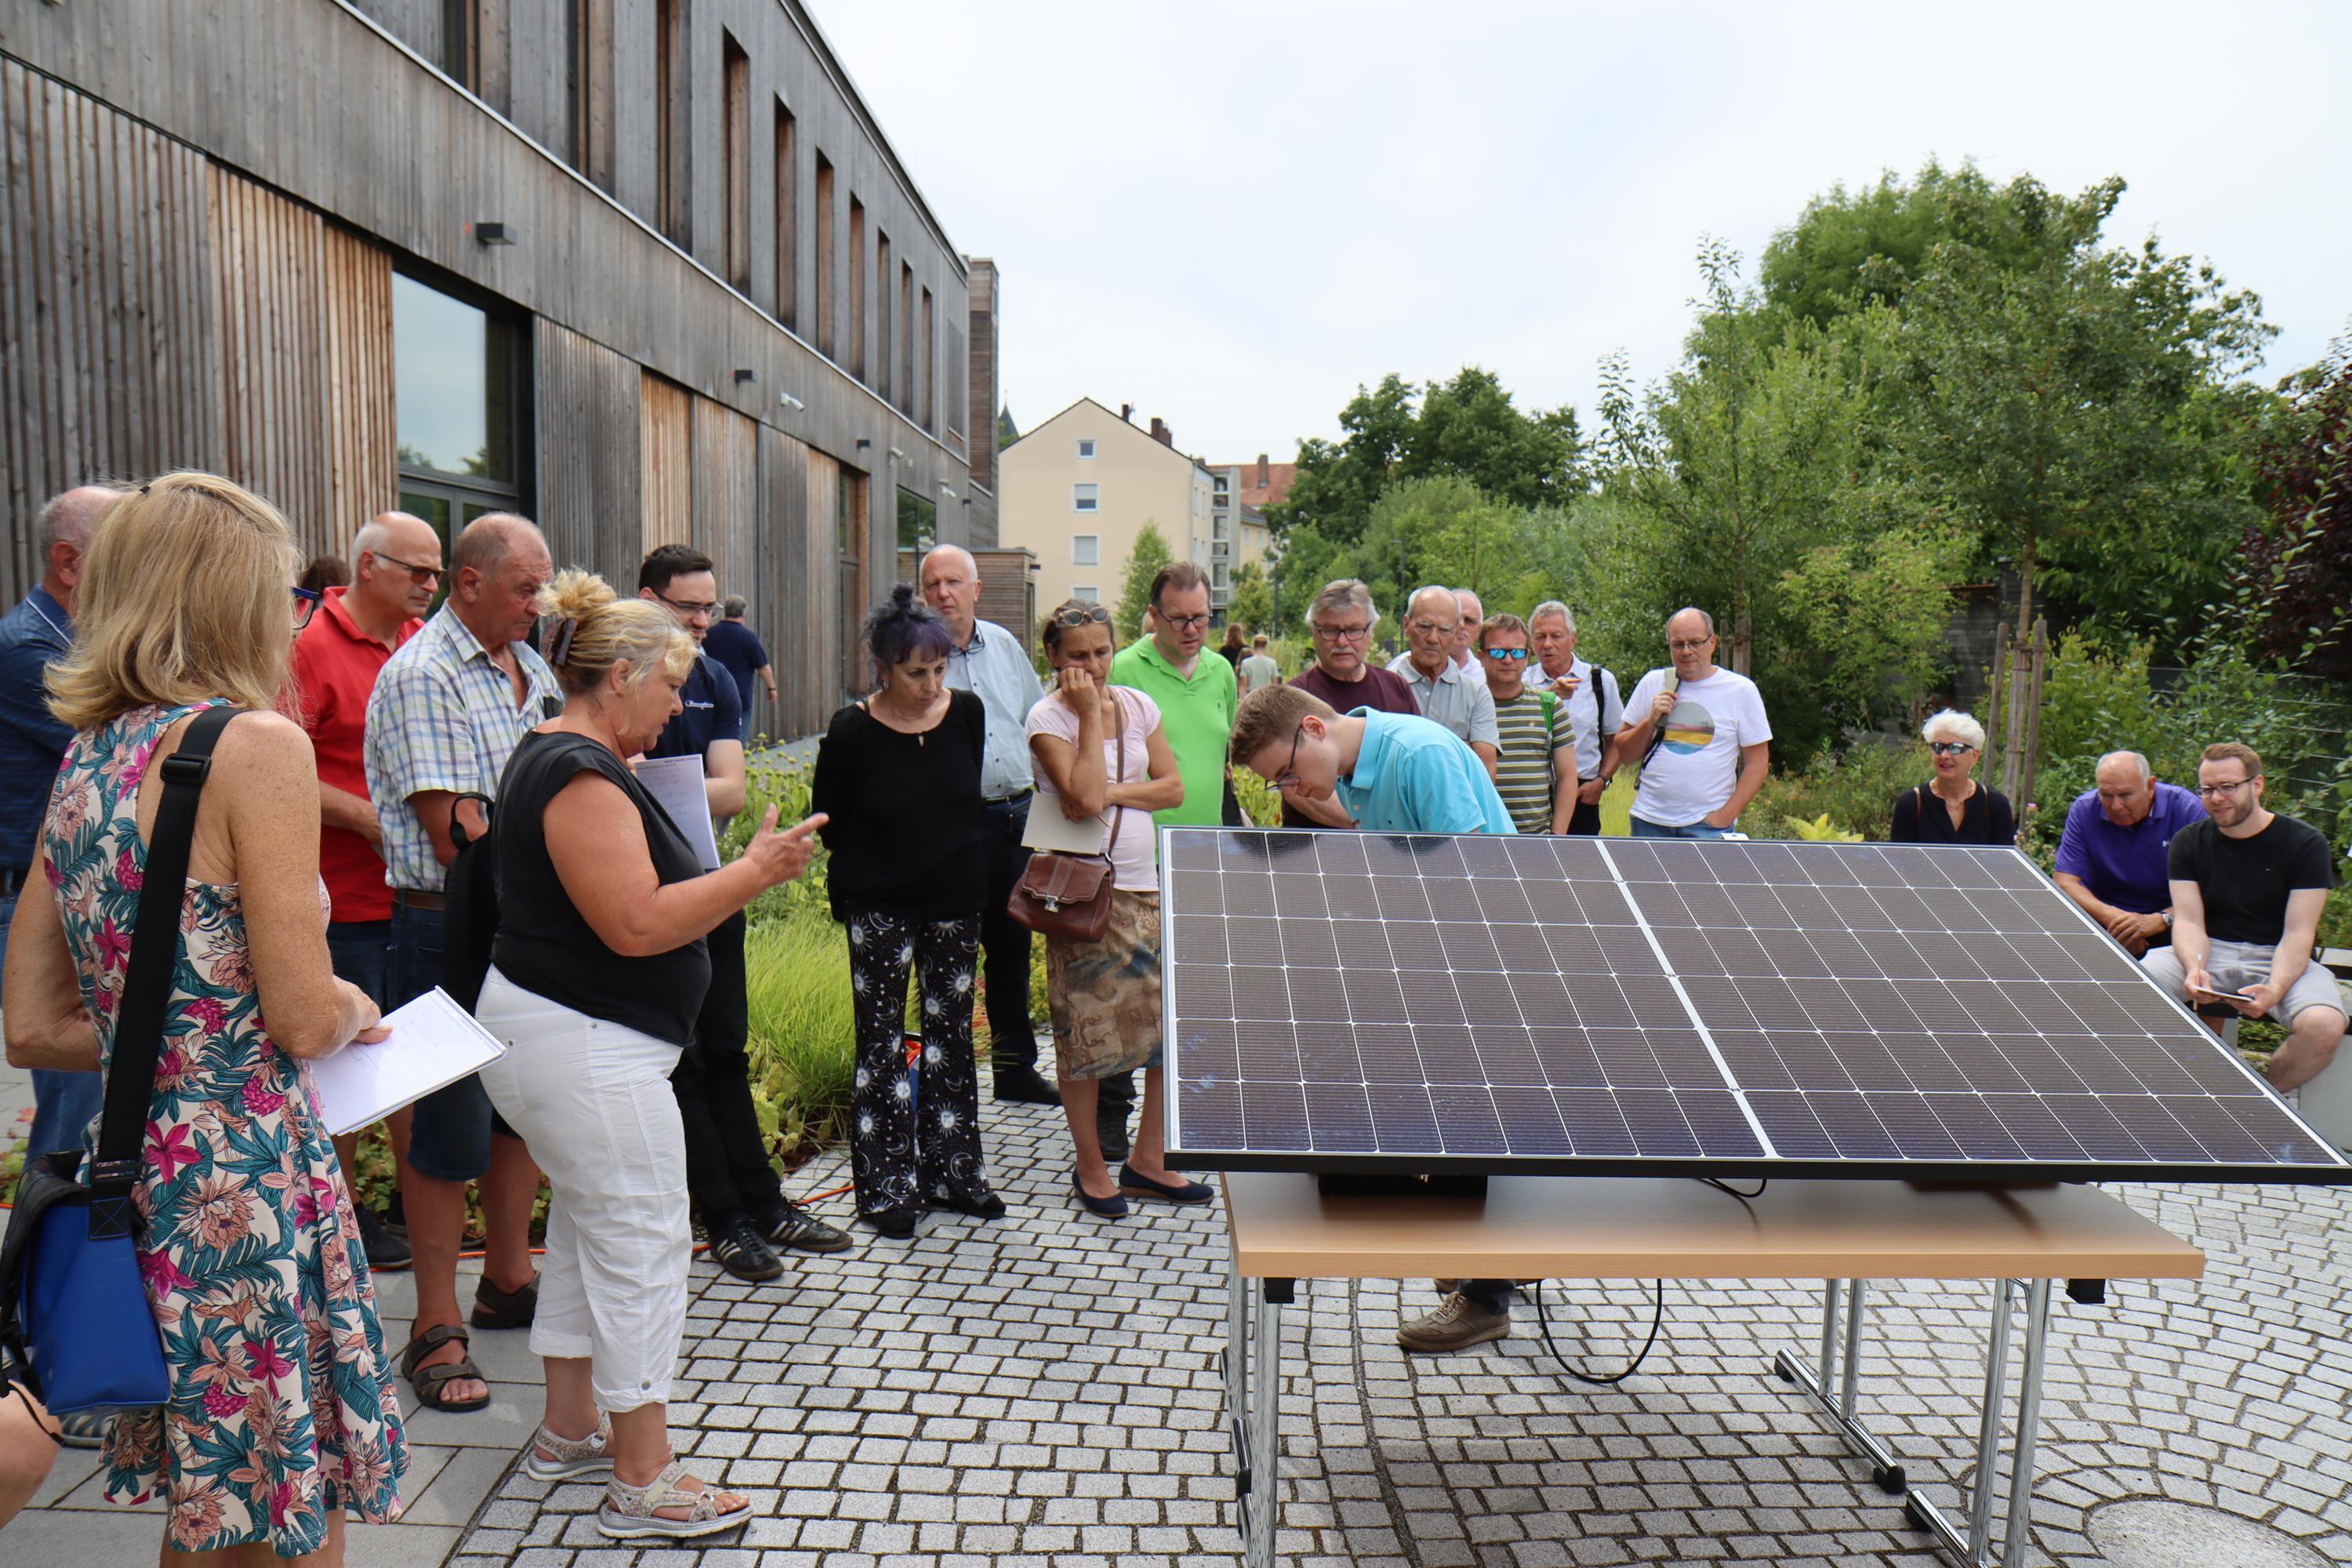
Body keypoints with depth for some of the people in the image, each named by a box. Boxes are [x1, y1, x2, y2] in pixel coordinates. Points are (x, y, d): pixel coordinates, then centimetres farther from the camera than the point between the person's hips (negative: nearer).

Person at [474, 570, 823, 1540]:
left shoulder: (551, 757, 13)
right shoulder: (582, 776, -20)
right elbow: (637, 926, -26)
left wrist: (739, 872, 16)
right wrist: (756, 872, -20)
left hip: (552, 1035, 11)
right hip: (584, 1050, -11)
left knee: (587, 1230, 20)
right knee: (642, 1250, -3)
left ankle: (569, 1430, 34)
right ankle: (643, 1483, 7)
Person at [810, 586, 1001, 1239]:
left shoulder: (967, 713, -2)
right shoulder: (852, 733, -13)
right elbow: (827, 821, -1)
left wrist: (956, 860, 12)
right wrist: (870, 868, 2)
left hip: (955, 900, 4)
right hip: (879, 908, -4)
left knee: (951, 1034, 12)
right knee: (883, 1043, 1)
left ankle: (951, 1171, 25)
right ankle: (886, 1187, 13)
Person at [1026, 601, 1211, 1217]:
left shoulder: (1138, 704, 8)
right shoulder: (1047, 717, -8)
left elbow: (1173, 788, 5)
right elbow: (1083, 799, -20)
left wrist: (1114, 792, -10)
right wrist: (1091, 715, -16)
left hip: (1144, 886, 5)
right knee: (1085, 1032, 2)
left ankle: (1149, 1159, 19)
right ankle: (1091, 1168, 19)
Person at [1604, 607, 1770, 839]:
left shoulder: (1741, 690, 1)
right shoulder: (1652, 683, 8)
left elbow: (1757, 763, 1)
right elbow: (1624, 754, 10)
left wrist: (1725, 816, -8)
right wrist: (1651, 720, -7)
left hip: (1707, 824, -3)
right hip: (1649, 821, 3)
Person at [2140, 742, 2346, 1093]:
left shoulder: (2306, 843, -4)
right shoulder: (2188, 842, 4)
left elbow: (2297, 934, -12)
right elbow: (2188, 922, -6)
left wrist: (2274, 989, -31)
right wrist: (2194, 969, -29)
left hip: (2278, 958, -1)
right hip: (2210, 951, 2)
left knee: (2324, 1026, -34)